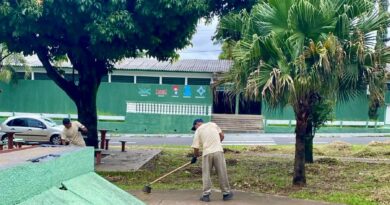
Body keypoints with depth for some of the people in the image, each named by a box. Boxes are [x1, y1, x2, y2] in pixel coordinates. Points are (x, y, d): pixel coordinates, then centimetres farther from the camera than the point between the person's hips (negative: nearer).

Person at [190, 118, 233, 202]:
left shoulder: (198, 130, 7)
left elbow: (196, 148, 4)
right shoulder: (212, 124, 15)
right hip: (218, 151, 2)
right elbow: (222, 136, 15)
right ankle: (226, 193, 15)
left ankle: (206, 195, 6)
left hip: (207, 153, -2)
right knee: (222, 173, 8)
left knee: (206, 174, 9)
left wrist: (195, 157, 21)